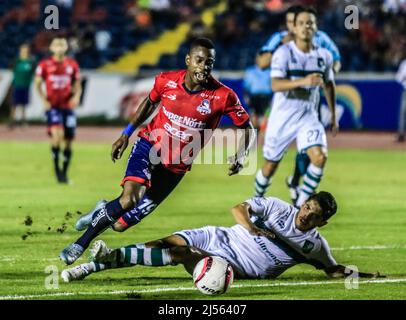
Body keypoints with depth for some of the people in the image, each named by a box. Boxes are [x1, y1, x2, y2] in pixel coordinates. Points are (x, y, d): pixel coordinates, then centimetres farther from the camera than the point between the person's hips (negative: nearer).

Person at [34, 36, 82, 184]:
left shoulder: (72, 65, 5)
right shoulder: (44, 65, -2)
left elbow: (77, 85, 13)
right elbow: (38, 84, 7)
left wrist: (76, 96, -7)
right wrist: (44, 100, -5)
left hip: (68, 106, 3)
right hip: (52, 106, -3)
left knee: (68, 140, 4)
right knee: (57, 134, -25)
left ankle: (64, 172, 19)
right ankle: (56, 166, -8)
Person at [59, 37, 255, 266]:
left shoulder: (223, 96, -18)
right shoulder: (167, 81, -10)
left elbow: (248, 128, -8)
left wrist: (241, 155, -26)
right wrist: (127, 134, 11)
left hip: (176, 167, 0)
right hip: (150, 145, 0)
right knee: (129, 200, -26)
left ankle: (103, 212, 33)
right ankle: (80, 244, -4)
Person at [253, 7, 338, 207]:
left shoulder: (324, 56, 0)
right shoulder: (284, 53, -13)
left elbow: (329, 85, 17)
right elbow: (275, 85, -27)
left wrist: (333, 116, 21)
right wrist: (303, 81, -41)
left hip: (308, 116, 3)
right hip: (282, 116, -3)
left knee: (320, 156, -20)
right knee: (271, 165, 8)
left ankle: (301, 204, -6)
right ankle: (257, 198, 36)